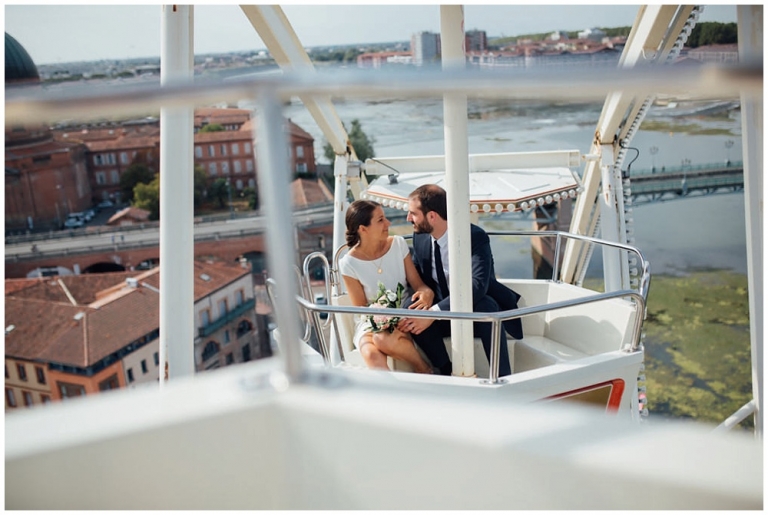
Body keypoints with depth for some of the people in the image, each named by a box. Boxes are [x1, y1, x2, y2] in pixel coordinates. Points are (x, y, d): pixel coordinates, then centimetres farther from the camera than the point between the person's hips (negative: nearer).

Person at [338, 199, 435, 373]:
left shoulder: (398, 244, -3)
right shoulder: (349, 263, -9)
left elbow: (418, 284, -1)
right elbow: (361, 308, -3)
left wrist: (427, 294, -26)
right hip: (370, 322, -1)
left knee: (383, 340, -34)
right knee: (371, 354, -35)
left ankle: (424, 370, -10)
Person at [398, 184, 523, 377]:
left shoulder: (475, 237, -21)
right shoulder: (420, 238, -2)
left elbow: (477, 285, -34)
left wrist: (433, 312, -43)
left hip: (478, 311, -4)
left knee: (485, 305, -39)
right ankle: (448, 372, -19)